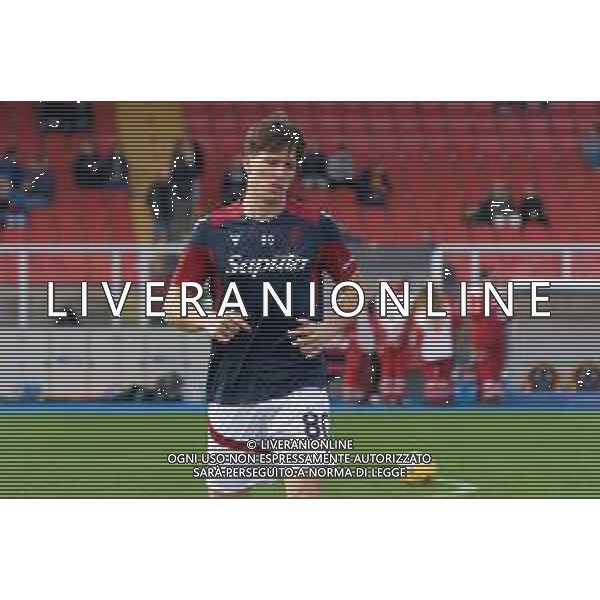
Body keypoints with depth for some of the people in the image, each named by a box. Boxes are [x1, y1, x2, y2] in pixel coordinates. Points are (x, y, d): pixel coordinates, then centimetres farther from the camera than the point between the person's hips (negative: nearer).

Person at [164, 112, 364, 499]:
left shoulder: (316, 227, 2)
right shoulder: (213, 230, 2)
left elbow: (353, 287, 13)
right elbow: (173, 305, 6)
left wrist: (331, 329, -5)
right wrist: (208, 323, -14)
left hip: (299, 382, -1)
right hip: (233, 386, 1)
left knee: (305, 489, -13)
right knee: (226, 493, 8)